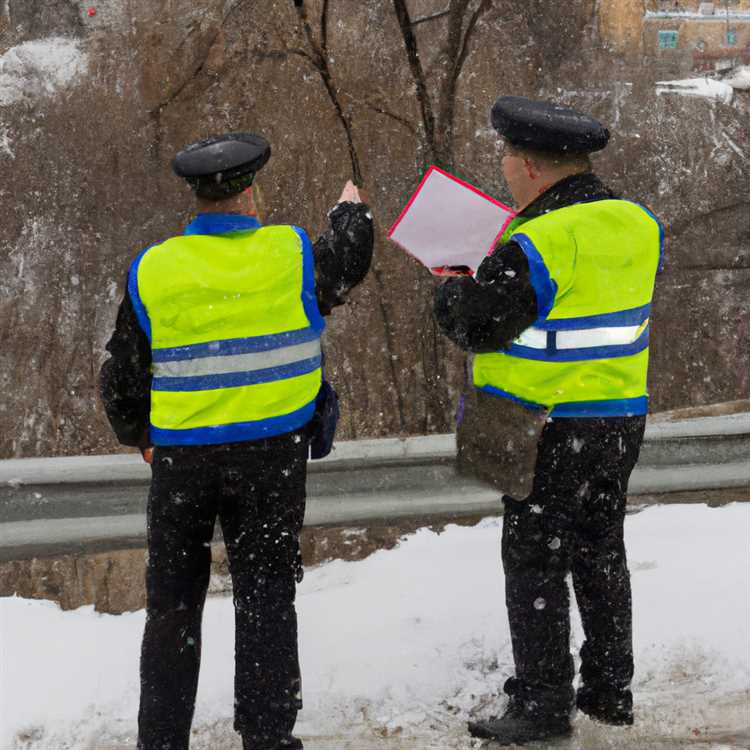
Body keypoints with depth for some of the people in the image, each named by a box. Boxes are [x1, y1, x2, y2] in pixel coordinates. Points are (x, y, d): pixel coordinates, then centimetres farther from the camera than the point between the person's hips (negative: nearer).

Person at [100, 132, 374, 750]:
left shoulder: (152, 270, -4)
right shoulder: (293, 255, -6)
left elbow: (122, 381, 1)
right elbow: (350, 261, 18)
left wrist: (140, 436, 21)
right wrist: (352, 213, 40)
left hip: (180, 458, 1)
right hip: (272, 455, -1)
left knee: (173, 603, 11)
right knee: (265, 595, 7)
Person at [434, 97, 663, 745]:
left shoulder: (538, 245, -21)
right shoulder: (636, 224, 2)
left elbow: (476, 327, -15)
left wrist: (451, 292, 7)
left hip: (547, 432, -7)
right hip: (621, 420, 8)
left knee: (535, 562, 2)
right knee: (600, 552, 19)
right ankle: (610, 689, 27)